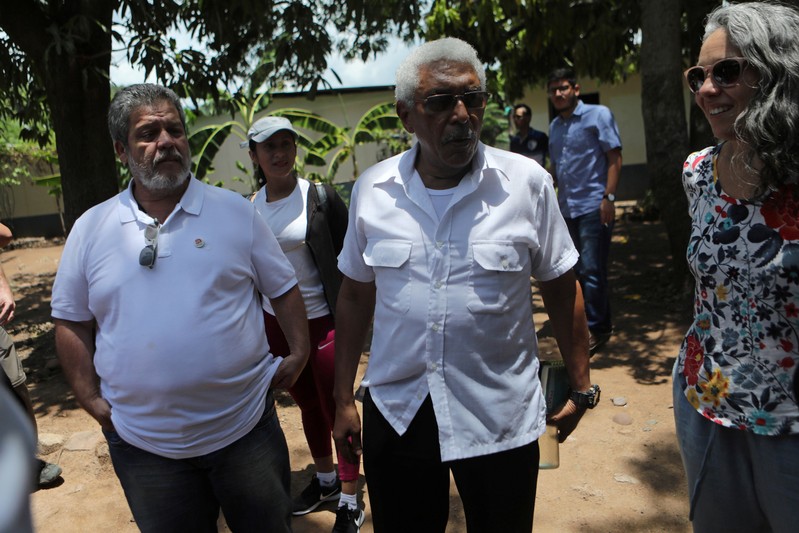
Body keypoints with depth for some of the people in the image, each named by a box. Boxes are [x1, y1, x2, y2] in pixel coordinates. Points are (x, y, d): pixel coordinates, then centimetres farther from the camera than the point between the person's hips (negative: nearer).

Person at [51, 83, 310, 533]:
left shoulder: (236, 211, -2)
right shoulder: (91, 229, 1)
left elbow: (283, 288, 4)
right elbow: (72, 322, 8)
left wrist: (300, 354, -4)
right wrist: (92, 399, 1)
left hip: (246, 428, 0)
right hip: (144, 443, 1)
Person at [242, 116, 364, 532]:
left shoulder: (320, 198, -11)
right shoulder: (250, 208, 2)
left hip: (322, 321, -5)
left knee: (335, 409, 4)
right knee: (307, 404, 20)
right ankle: (325, 479, 41)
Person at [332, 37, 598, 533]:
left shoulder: (528, 182, -8)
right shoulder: (372, 189, -3)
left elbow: (562, 288, 1)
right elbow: (355, 295, 5)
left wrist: (581, 385, 4)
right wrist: (343, 399, 8)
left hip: (501, 418, -1)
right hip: (395, 415, 2)